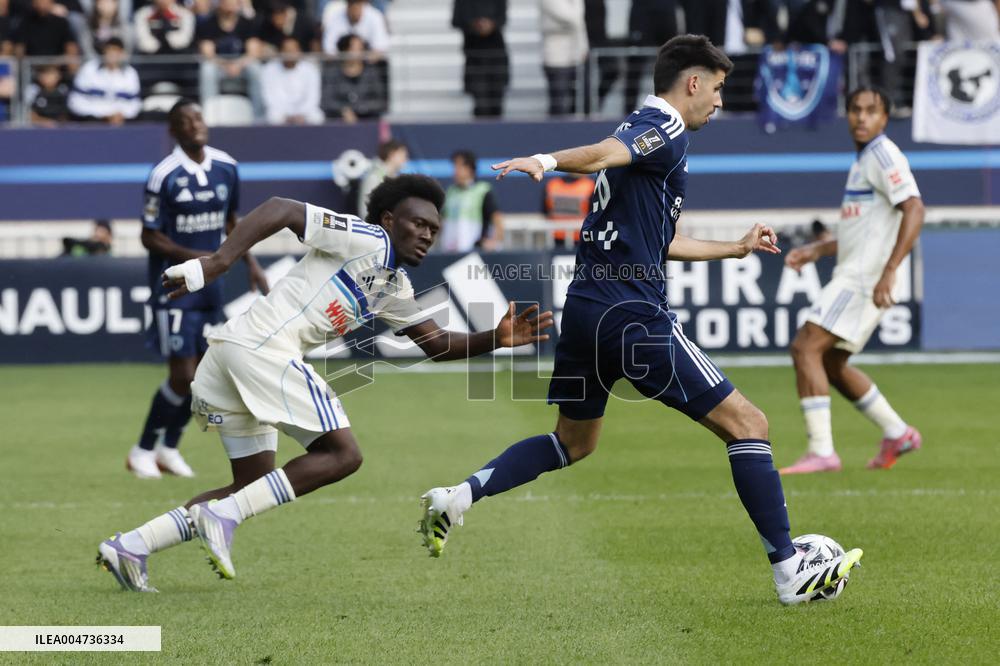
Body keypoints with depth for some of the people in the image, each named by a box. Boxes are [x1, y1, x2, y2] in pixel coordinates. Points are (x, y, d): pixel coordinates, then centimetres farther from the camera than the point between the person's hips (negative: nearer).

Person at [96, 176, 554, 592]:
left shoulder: (394, 287, 23)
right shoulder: (367, 241, -5)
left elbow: (436, 343, 26)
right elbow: (280, 211, -13)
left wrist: (498, 339, 11)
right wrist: (216, 263, -20)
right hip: (264, 348, -10)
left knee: (254, 486, 14)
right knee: (342, 455, -6)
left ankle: (132, 545, 7)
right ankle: (222, 515, -13)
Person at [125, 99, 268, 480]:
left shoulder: (225, 168, 3)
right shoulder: (165, 176, -15)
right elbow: (149, 237, -11)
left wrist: (250, 263, 11)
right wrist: (190, 256, -24)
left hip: (209, 284, 6)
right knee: (182, 375, -9)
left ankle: (169, 448, 26)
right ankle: (143, 452, 8)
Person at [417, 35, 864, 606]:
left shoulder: (645, 129, 22)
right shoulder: (667, 130, -8)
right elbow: (604, 155, -30)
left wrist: (739, 247, 40)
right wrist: (548, 162, -50)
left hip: (585, 308, 10)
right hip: (634, 316, -10)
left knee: (574, 442, 26)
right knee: (747, 424, -2)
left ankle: (457, 499, 13)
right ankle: (791, 572, -2)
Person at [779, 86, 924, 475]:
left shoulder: (883, 155, -10)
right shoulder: (864, 160, 20)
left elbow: (914, 209, -23)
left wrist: (888, 271, -30)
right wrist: (817, 249, 22)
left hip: (864, 279, -10)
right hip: (852, 276, 10)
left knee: (806, 348, -16)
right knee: (831, 364, 17)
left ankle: (821, 452, -19)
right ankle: (897, 433, 24)